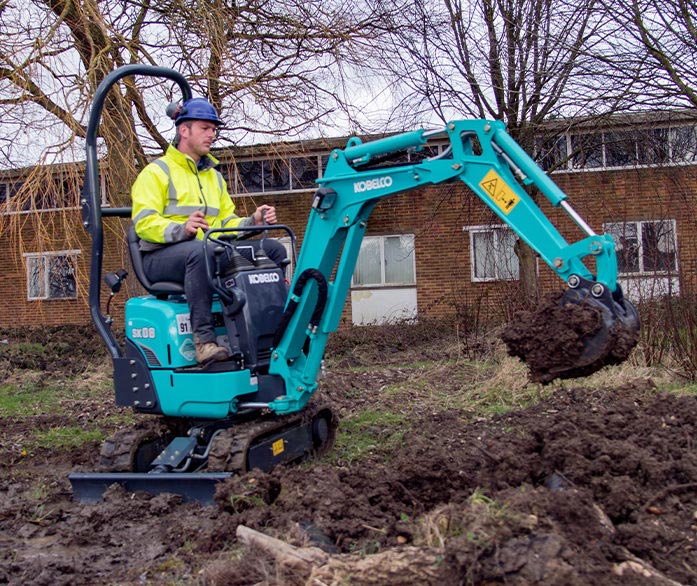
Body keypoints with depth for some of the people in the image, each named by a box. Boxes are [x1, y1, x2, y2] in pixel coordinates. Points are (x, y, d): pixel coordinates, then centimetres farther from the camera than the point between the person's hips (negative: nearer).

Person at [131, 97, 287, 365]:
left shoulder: (214, 176, 24)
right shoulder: (157, 172, 0)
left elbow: (226, 221, 20)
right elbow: (143, 223, -12)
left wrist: (253, 222, -2)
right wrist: (182, 229, -31)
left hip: (207, 253, 7)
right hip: (162, 257, -7)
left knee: (274, 249, -7)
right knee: (200, 250, -42)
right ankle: (204, 339, -42)